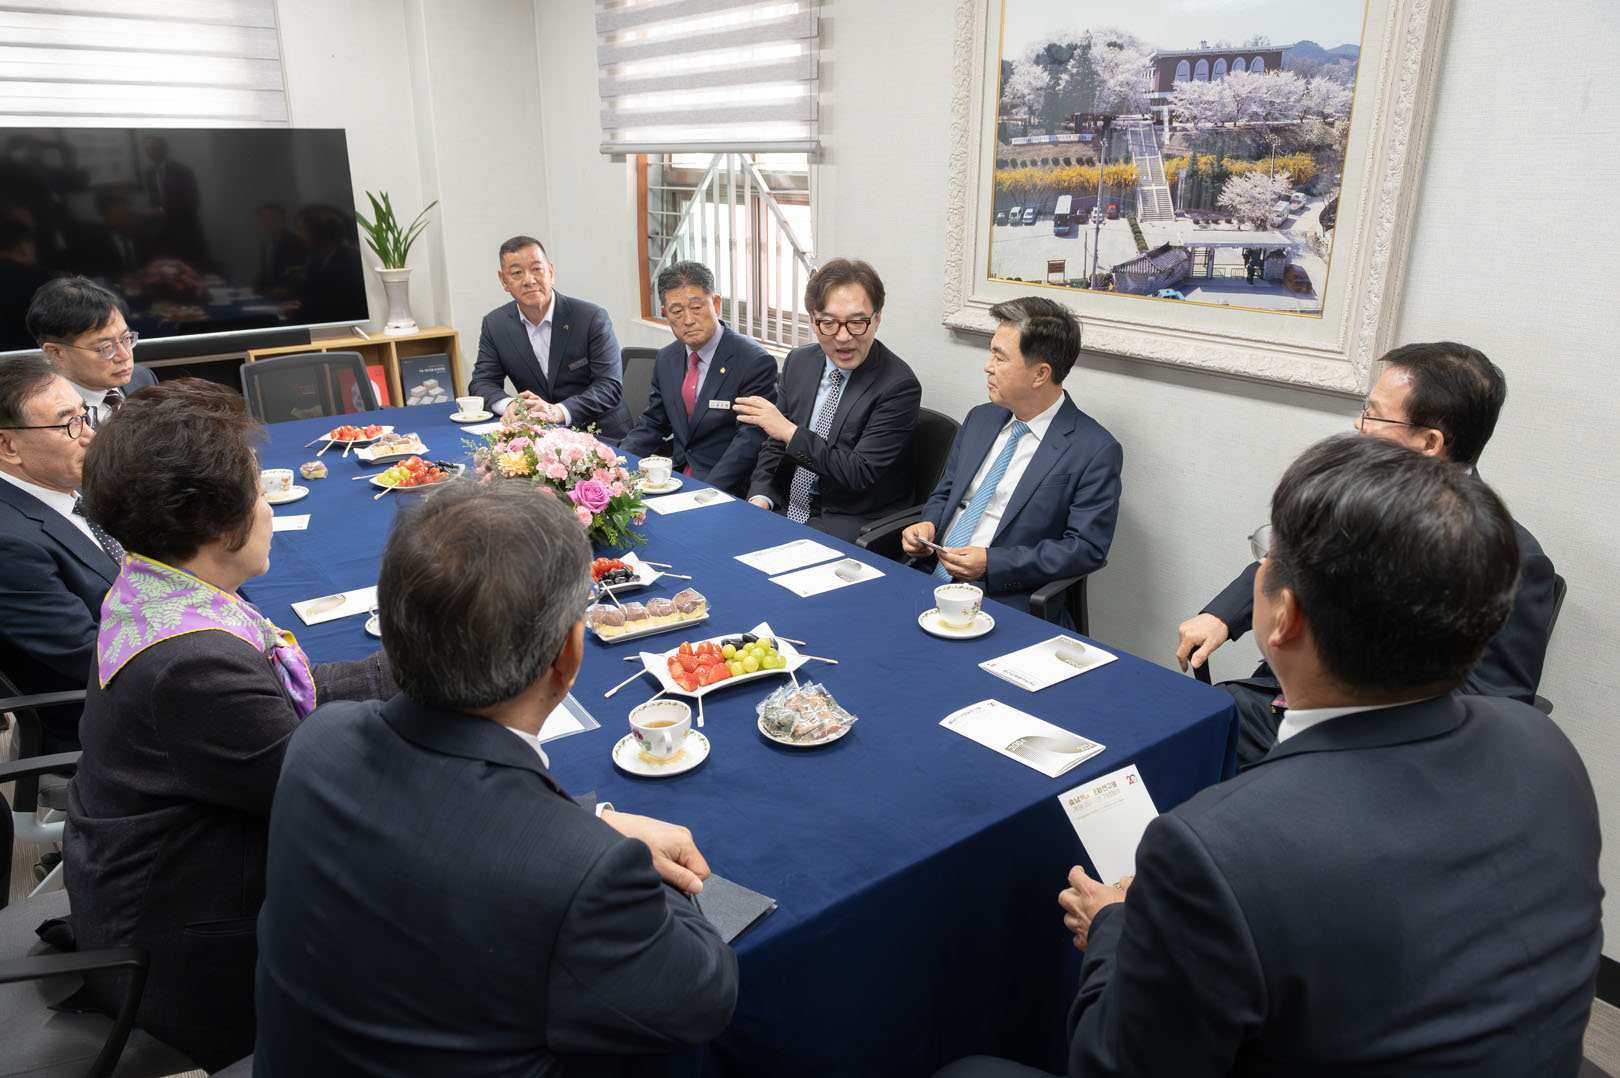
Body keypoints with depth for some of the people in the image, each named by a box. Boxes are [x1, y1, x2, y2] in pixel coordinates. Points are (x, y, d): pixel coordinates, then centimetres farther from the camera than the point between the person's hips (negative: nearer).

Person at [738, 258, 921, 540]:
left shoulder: (899, 386, -14)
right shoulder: (798, 361, 6)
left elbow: (859, 473, -20)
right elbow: (774, 446, 11)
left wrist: (790, 432, -21)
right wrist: (761, 499, -7)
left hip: (853, 525, -6)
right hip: (786, 509, 6)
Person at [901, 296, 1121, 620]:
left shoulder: (1096, 451, -7)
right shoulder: (980, 419, 14)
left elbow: (1088, 548, -11)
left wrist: (991, 564, -18)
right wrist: (929, 524, 0)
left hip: (1003, 601, -6)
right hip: (929, 578, 6)